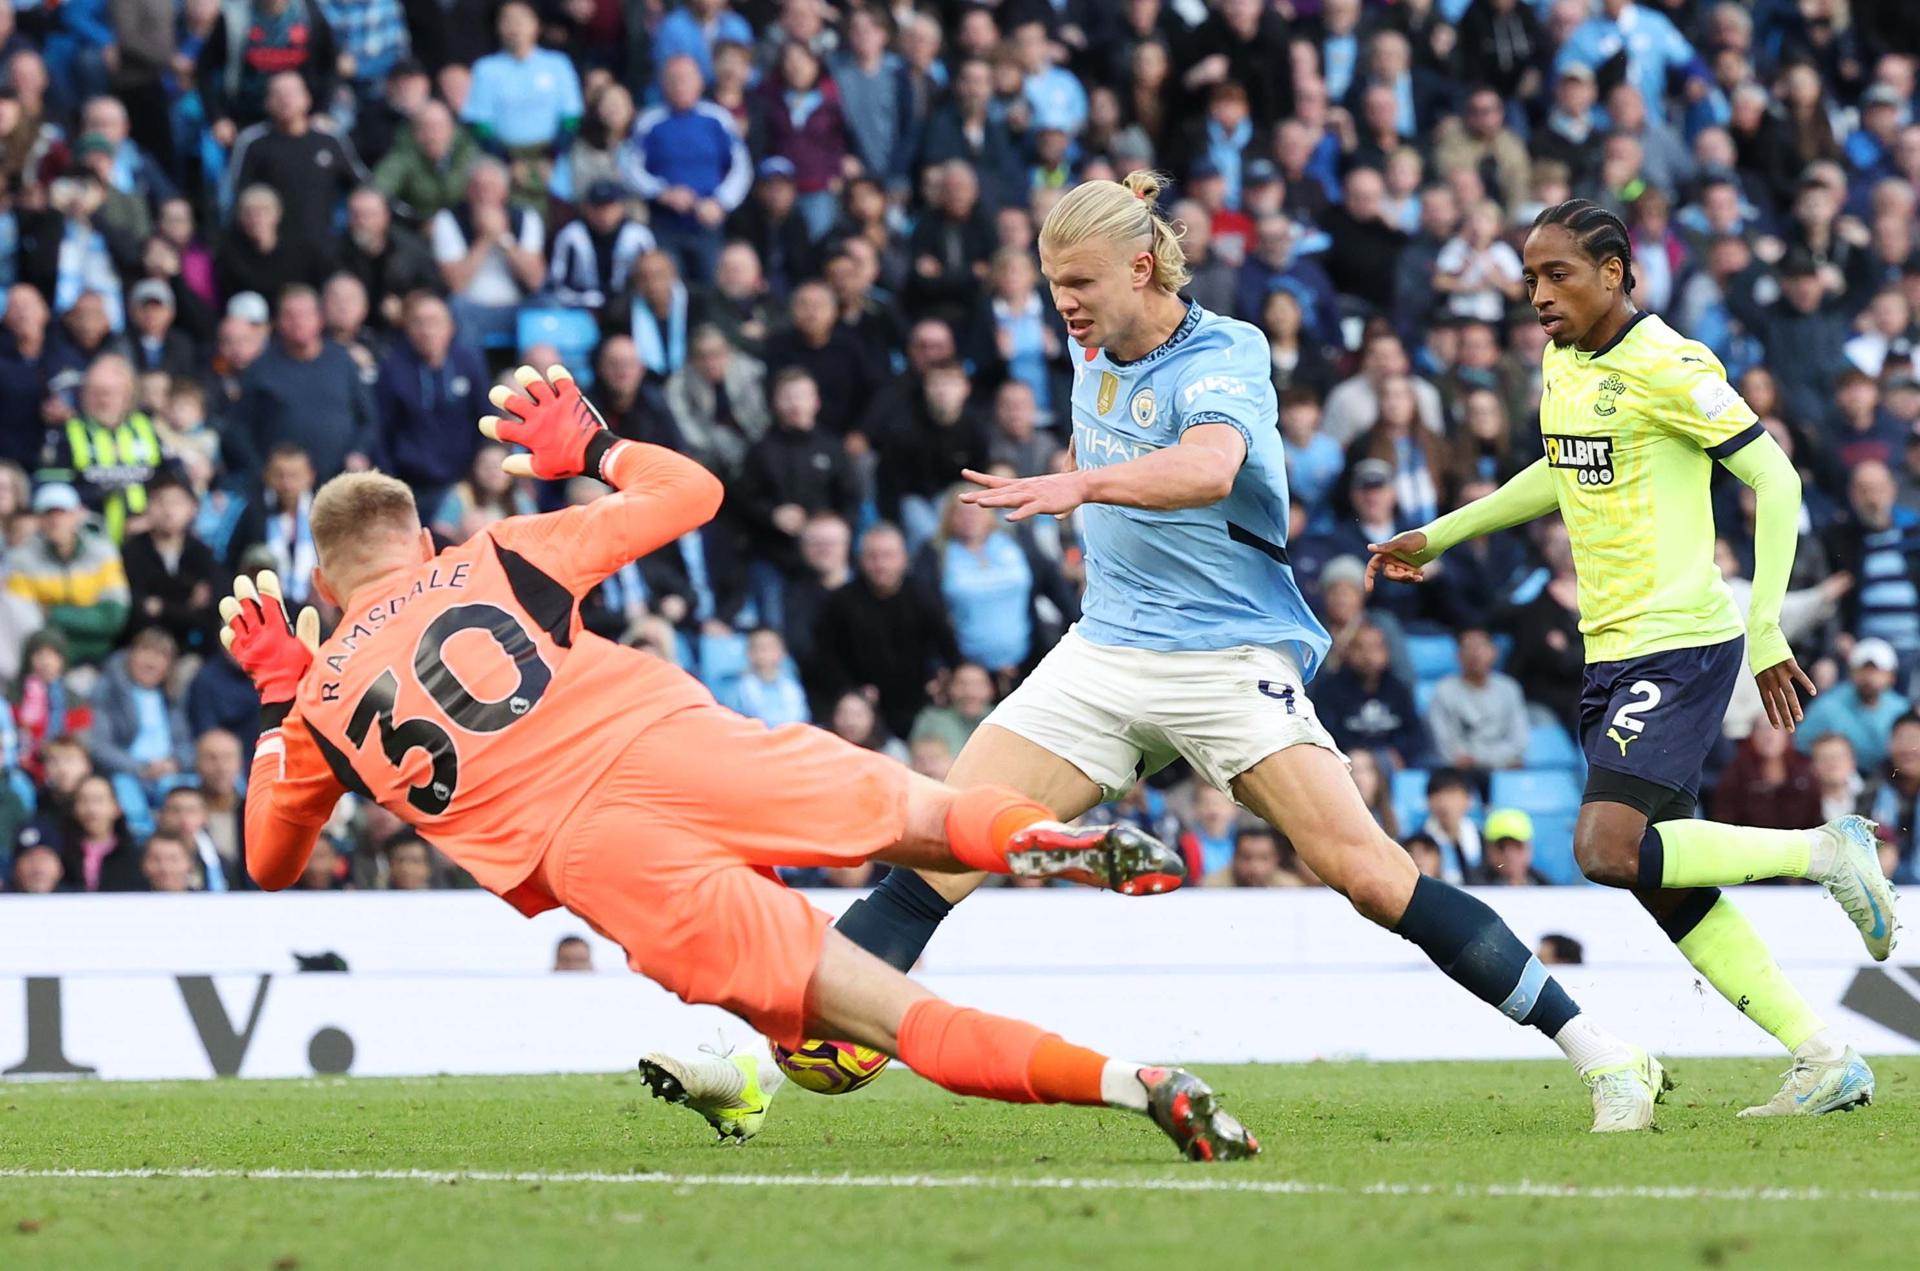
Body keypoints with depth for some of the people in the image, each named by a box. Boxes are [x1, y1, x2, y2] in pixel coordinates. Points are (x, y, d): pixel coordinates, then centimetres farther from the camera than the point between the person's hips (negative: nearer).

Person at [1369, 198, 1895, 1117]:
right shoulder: (1562, 362, 12)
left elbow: (1775, 481, -14)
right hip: (1610, 657, 9)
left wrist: (1766, 630, -20)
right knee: (1665, 890, 3)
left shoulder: (1669, 368, -14)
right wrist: (1437, 536, 32)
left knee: (1608, 850, -21)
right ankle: (1825, 1061, 8)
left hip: (1681, 645, -9)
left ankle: (1824, 853, -5)